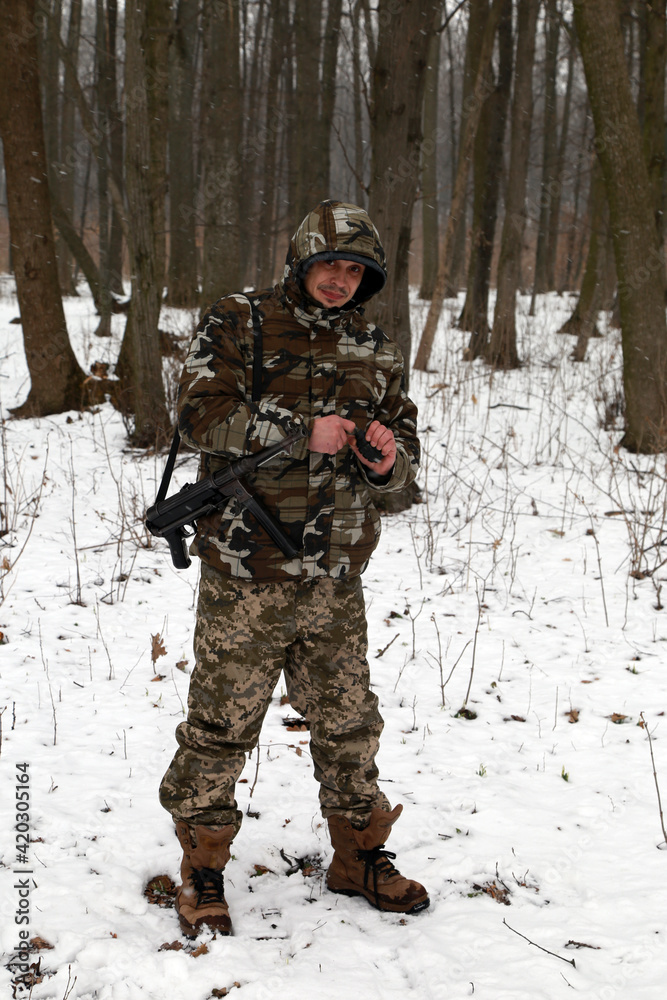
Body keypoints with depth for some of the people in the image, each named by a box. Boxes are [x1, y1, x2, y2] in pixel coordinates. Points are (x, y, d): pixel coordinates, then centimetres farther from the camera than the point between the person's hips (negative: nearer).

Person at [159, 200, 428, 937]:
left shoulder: (374, 352, 11)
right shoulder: (236, 326, -2)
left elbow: (403, 460, 14)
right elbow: (201, 415, -14)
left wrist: (389, 457, -11)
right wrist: (303, 431, -21)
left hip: (335, 579, 4)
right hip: (244, 576, -4)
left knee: (348, 723, 14)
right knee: (221, 724, 3)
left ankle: (358, 856, 32)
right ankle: (201, 870, 20)